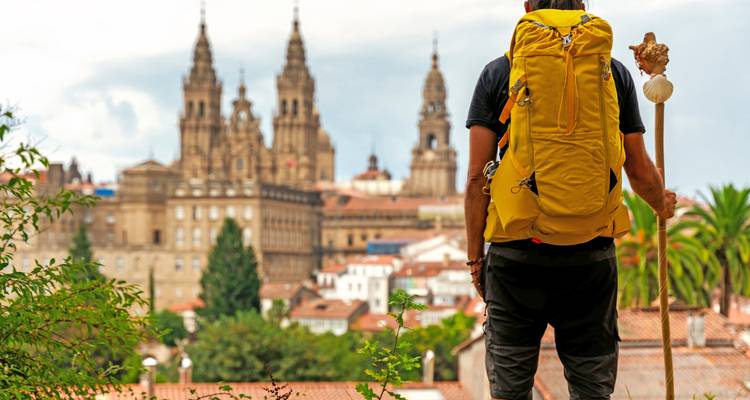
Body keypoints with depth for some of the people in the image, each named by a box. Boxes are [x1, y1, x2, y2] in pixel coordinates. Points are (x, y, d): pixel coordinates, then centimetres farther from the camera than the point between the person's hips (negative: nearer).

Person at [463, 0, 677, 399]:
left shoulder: (498, 73, 2)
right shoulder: (613, 73, 5)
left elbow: (476, 178, -1)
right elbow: (640, 172, 8)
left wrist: (475, 256, 8)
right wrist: (662, 204, 30)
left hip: (515, 257, -1)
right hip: (591, 257, 1)